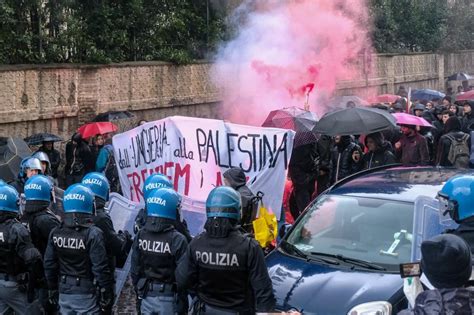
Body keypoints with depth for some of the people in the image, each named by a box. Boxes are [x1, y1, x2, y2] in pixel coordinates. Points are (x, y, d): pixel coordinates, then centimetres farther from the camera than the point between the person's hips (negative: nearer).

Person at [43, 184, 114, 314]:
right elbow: (100, 268, -17)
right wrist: (107, 294, -7)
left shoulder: (55, 233, 0)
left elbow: (49, 265, 6)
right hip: (86, 294, -5)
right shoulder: (93, 234, -16)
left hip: (64, 293, 5)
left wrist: (53, 289, 18)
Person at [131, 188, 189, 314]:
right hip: (168, 299, -5)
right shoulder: (177, 240, -17)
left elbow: (134, 270, 4)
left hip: (146, 297, 5)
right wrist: (183, 304, -3)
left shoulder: (140, 236, -2)